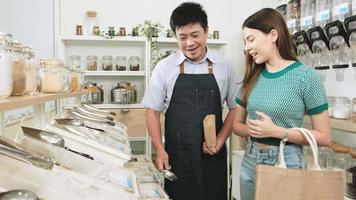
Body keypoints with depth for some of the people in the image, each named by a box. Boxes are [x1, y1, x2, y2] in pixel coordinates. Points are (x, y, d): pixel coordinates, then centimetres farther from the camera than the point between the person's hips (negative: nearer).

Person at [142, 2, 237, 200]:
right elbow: (152, 110, 2)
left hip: (213, 156, 1)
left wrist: (220, 141, -5)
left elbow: (235, 108, 6)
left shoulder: (224, 67, -1)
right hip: (175, 156, 0)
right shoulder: (164, 67, -3)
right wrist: (160, 150, -5)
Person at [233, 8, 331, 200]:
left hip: (287, 162, -5)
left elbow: (323, 137, -10)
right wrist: (252, 129, -11)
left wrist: (276, 131, -20)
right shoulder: (252, 78, 3)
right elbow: (236, 123, 10)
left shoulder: (306, 76, -12)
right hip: (250, 162, 5)